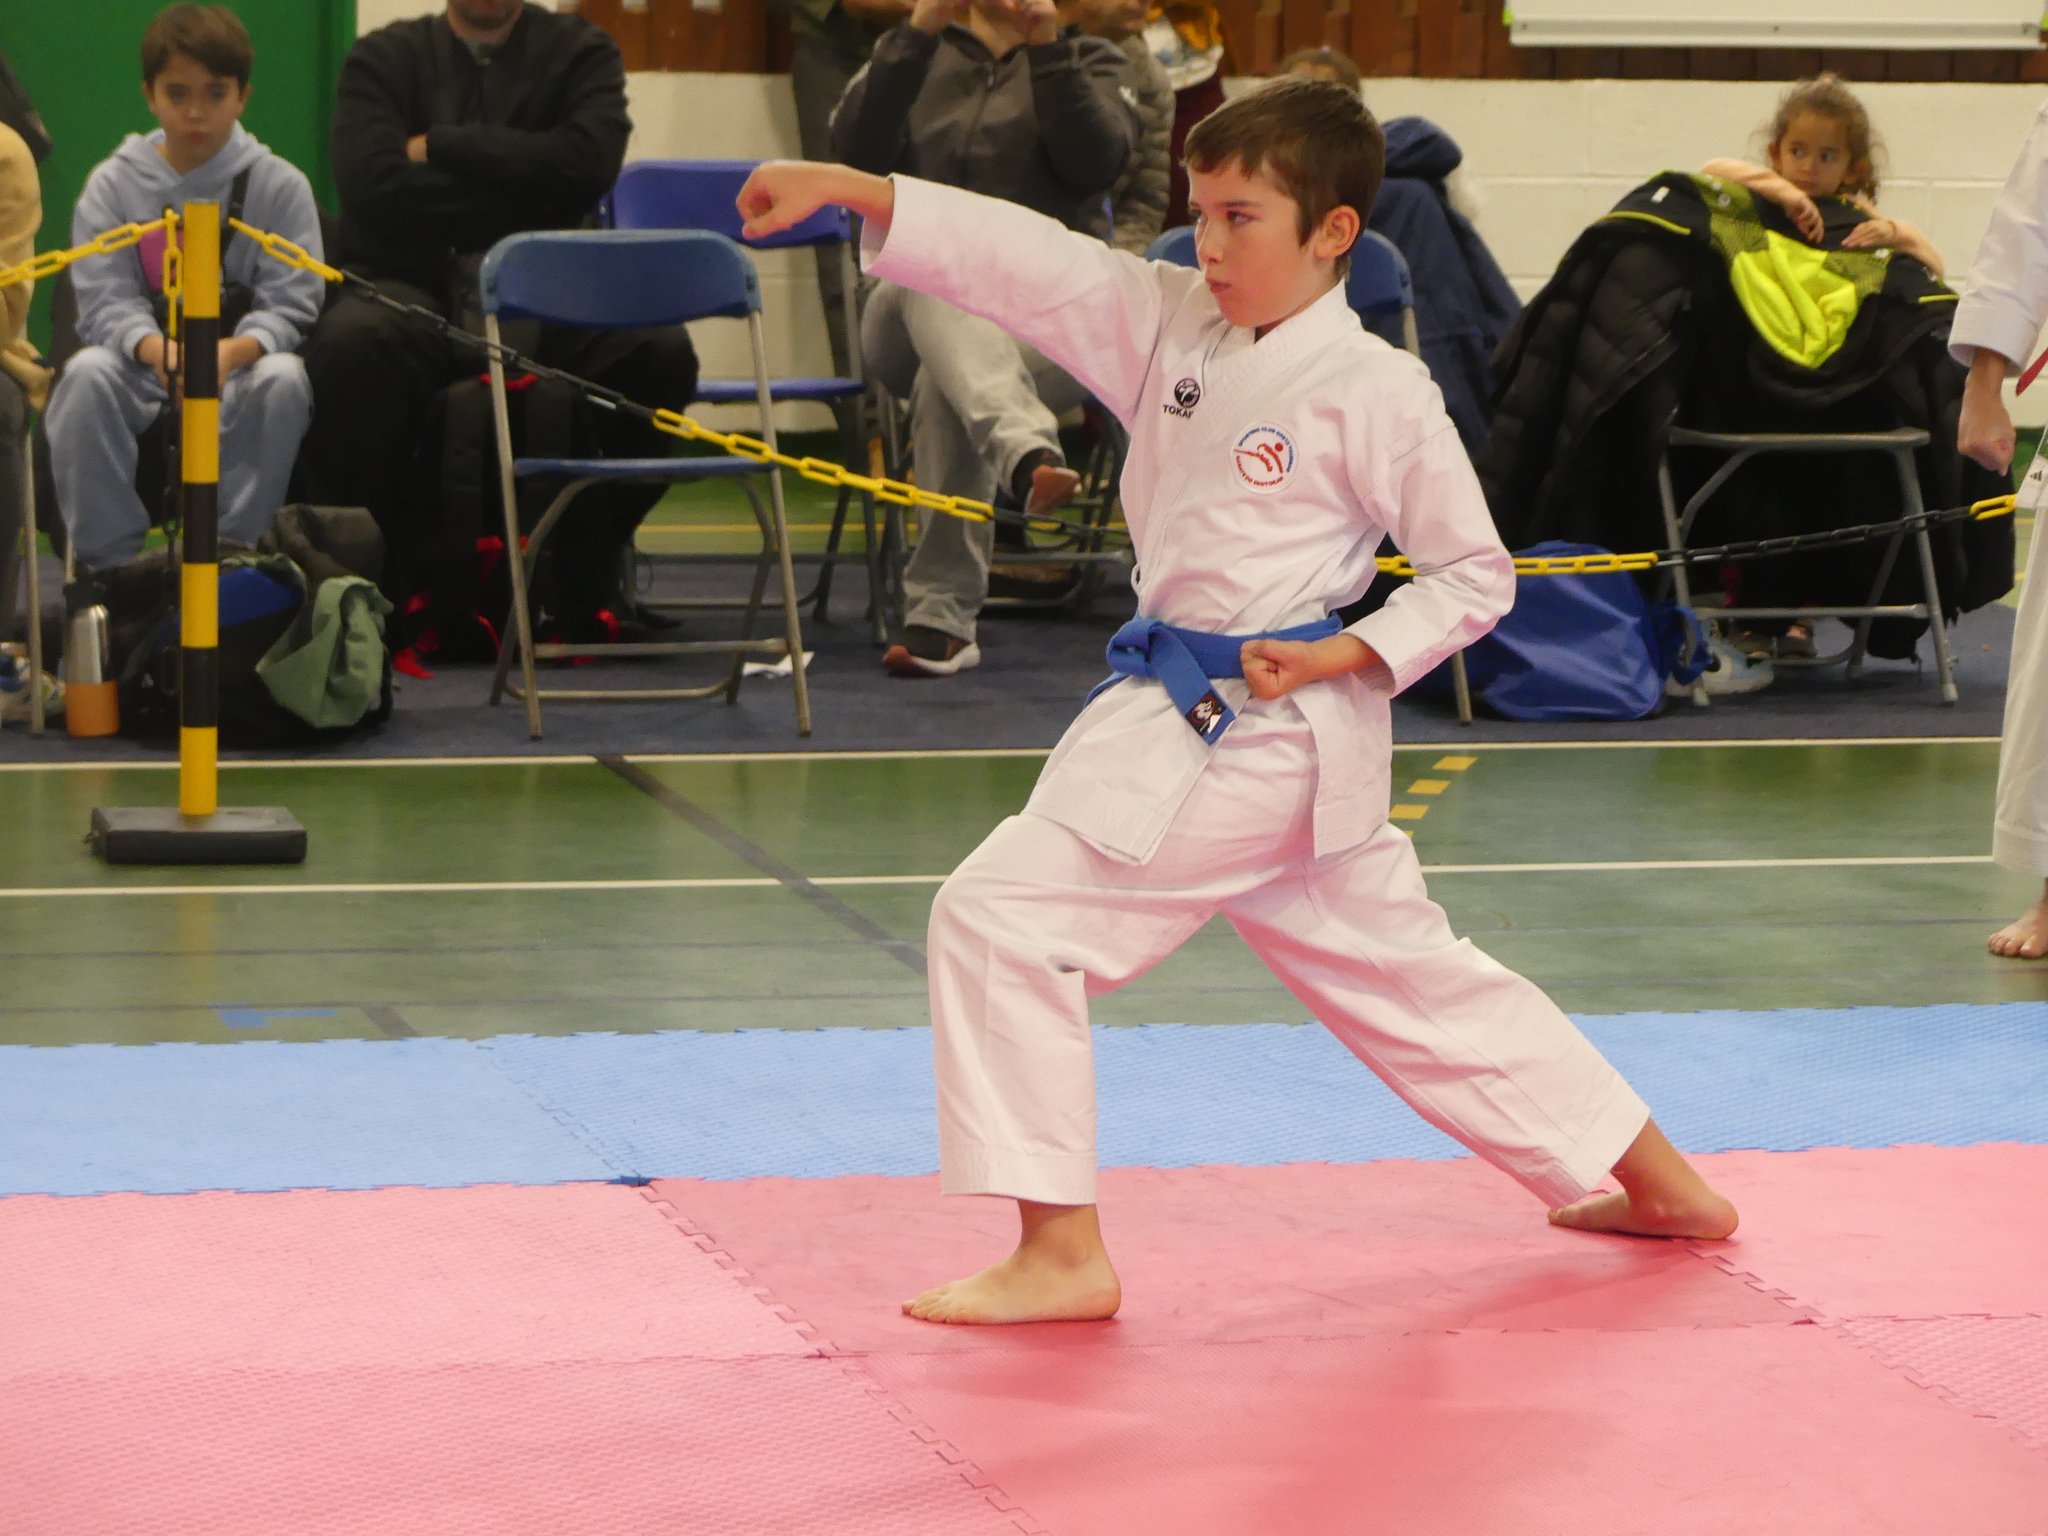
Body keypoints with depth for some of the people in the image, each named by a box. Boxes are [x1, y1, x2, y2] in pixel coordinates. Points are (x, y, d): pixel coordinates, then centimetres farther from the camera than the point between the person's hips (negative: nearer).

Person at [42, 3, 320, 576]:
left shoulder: (279, 185, 1)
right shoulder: (114, 184, 3)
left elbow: (289, 303, -7)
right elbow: (106, 299, -7)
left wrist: (234, 351, -30)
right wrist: (156, 349, -30)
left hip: (239, 364, -1)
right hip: (142, 362, 1)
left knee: (284, 379, -33)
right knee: (86, 375, -31)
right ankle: (111, 560, -23)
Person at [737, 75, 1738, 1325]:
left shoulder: (1379, 393, -11)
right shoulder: (1171, 325, 7)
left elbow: (1475, 572, -4)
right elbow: (1020, 259, -2)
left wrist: (1348, 654, -16)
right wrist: (846, 188, -11)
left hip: (1257, 739, -8)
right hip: (1178, 705, 8)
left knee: (1007, 916, -13)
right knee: (1402, 970, 18)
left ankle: (1060, 1254, -8)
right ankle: (1659, 1182, 30)